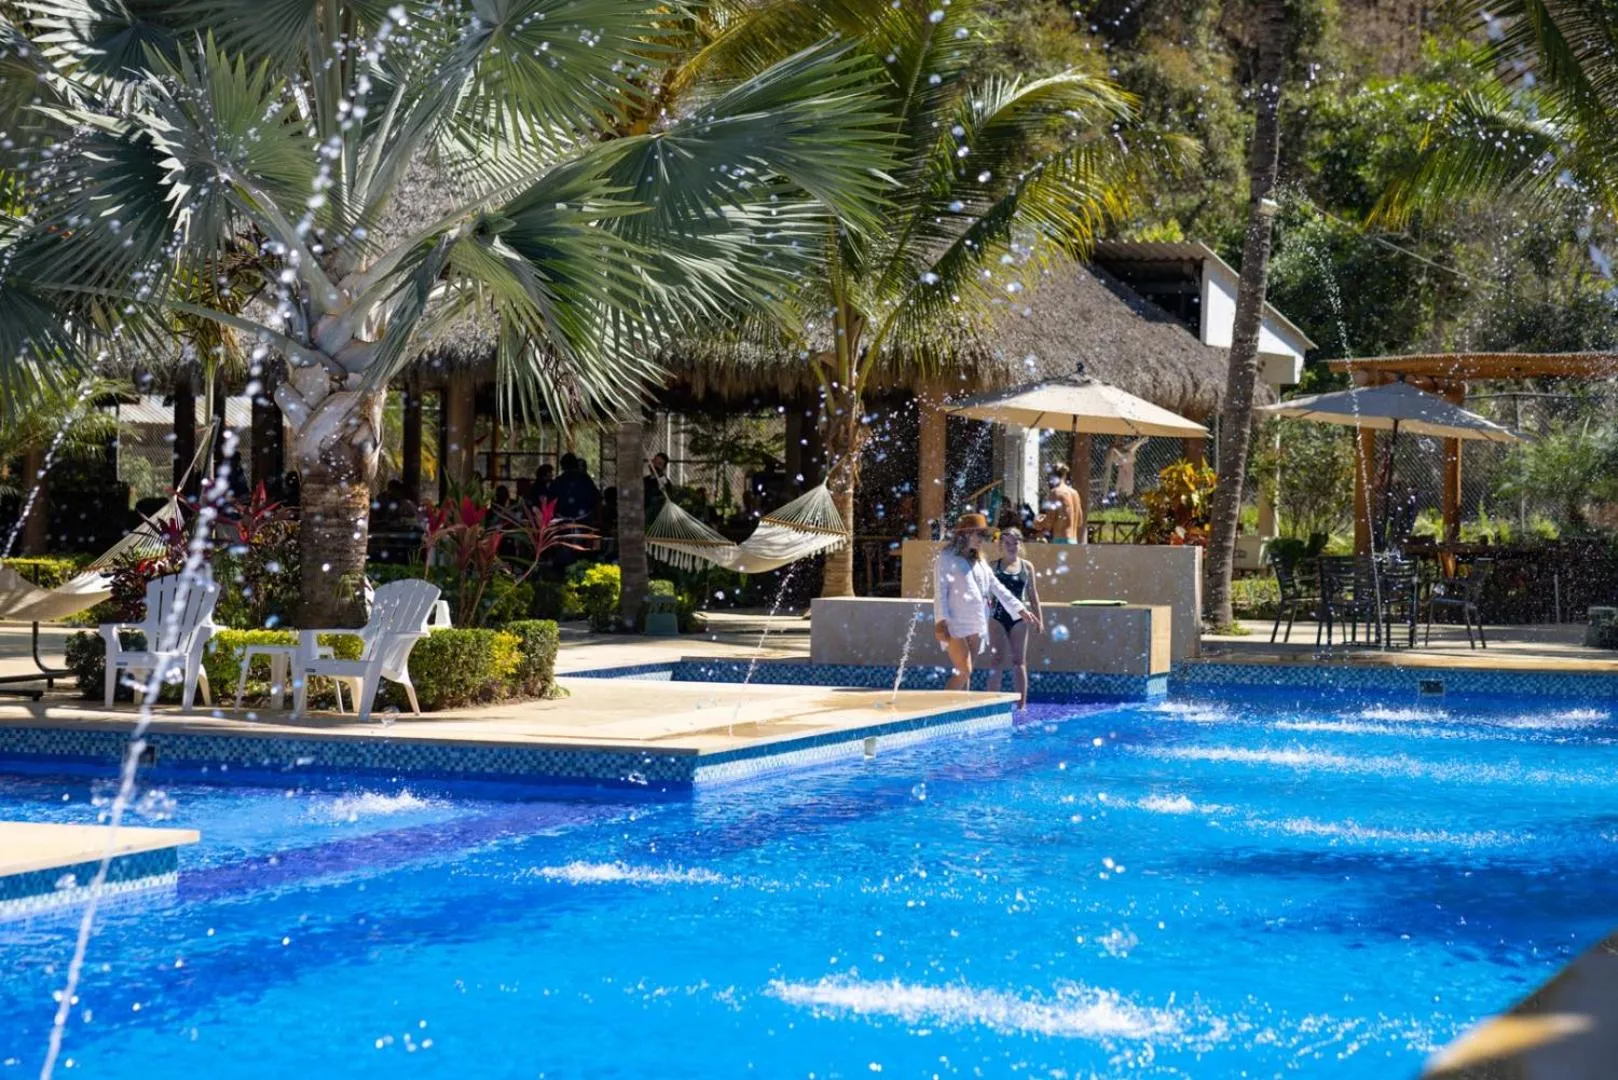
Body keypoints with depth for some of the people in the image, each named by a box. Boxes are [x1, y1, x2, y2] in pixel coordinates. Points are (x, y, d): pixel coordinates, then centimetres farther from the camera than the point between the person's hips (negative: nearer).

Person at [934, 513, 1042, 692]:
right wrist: (941, 621, -20)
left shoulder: (979, 561, 19)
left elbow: (998, 588, 21)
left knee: (966, 673, 6)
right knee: (965, 671, -16)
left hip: (975, 626, 7)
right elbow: (940, 591, -10)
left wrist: (1021, 610, 17)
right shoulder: (947, 558, -3)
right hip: (956, 624, -7)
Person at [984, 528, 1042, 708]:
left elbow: (1032, 594, 10)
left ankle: (1022, 704, 7)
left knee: (1019, 662, 5)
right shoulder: (994, 566, 1)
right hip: (998, 617, -1)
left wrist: (1038, 619, 8)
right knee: (996, 660, -3)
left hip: (1019, 618, 1)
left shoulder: (1027, 567, 6)